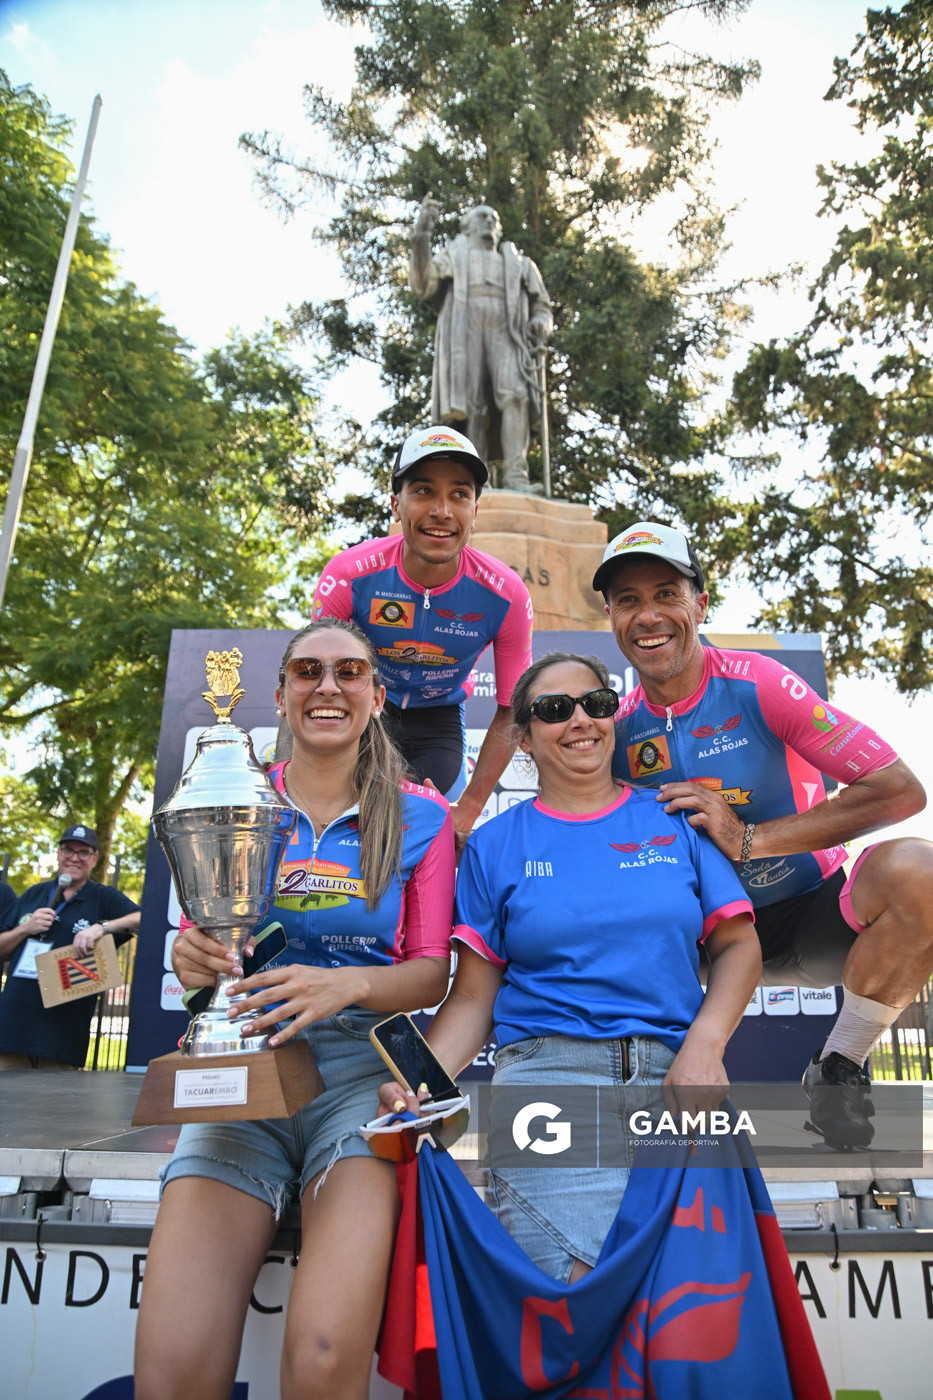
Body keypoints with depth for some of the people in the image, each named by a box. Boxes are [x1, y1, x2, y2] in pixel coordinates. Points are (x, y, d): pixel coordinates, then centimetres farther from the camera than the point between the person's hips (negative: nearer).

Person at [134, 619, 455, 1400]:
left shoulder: (418, 817, 6)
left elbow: (432, 975, 4)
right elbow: (198, 943, 14)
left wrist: (348, 985, -16)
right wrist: (191, 958, -10)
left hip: (362, 1062, -1)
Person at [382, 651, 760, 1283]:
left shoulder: (676, 820, 14)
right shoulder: (495, 845, 12)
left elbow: (739, 945, 11)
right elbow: (472, 999, 9)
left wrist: (704, 1046, -6)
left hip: (673, 1072, 2)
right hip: (548, 1070, -1)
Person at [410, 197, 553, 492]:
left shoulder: (518, 264, 35)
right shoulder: (452, 256, 29)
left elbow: (541, 308, 29)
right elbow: (423, 285, 9)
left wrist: (540, 324, 3)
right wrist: (421, 235, -2)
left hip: (505, 334, 1)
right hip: (463, 332, -1)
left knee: (515, 394, -25)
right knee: (473, 407, -17)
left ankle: (515, 475, -37)